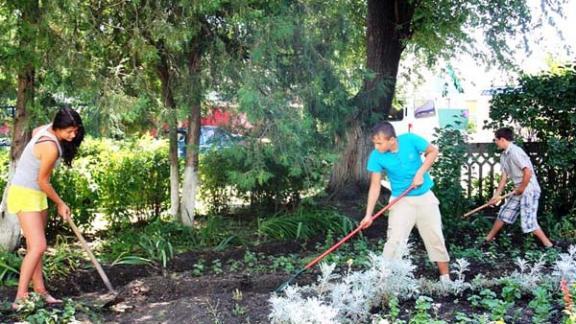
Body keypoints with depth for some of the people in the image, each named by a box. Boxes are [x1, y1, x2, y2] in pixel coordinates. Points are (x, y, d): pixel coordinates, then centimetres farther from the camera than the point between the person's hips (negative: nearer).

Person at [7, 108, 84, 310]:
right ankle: (20, 298, -10)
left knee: (34, 246, 12)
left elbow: (34, 132, 22)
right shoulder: (51, 147, -27)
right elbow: (42, 181, -18)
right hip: (24, 194, -10)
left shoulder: (47, 129, -1)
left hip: (36, 194, 10)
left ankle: (39, 291, 20)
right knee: (38, 246, -16)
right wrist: (60, 204, -4)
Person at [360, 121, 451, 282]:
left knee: (436, 237, 9)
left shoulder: (411, 140, -20)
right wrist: (368, 214, -18)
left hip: (425, 197, 1)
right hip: (401, 200, -1)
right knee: (394, 240, -9)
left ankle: (445, 277, 24)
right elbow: (375, 185, -14)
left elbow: (433, 151, -5)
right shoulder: (376, 156, -18)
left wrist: (420, 173, -17)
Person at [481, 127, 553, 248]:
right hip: (519, 191, 10)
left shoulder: (515, 152, -21)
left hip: (529, 190, -10)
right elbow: (504, 176, 12)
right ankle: (488, 239, 27)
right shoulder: (504, 155, 9)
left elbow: (528, 172, -26)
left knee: (528, 222, -9)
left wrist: (521, 189, -15)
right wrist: (497, 195, 8)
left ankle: (549, 246, 2)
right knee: (504, 213, 16)